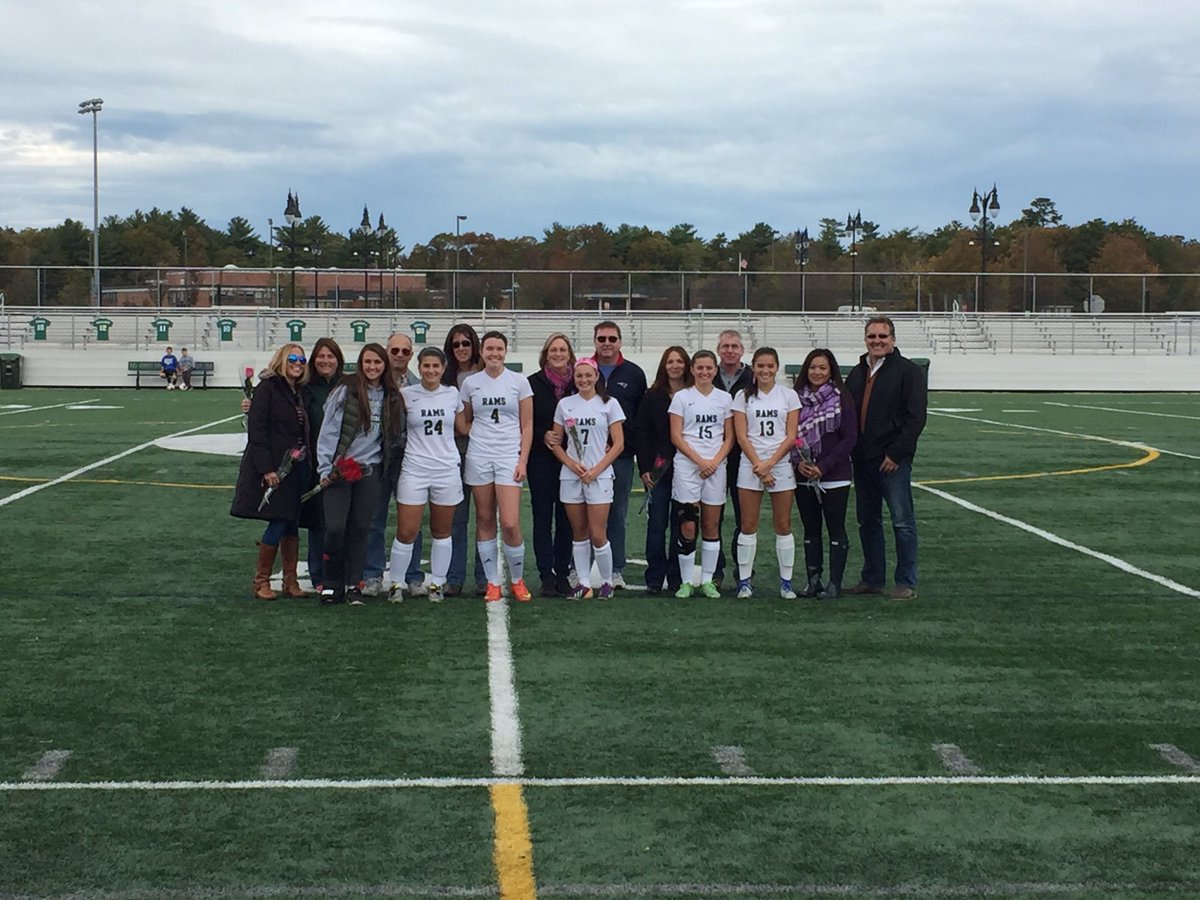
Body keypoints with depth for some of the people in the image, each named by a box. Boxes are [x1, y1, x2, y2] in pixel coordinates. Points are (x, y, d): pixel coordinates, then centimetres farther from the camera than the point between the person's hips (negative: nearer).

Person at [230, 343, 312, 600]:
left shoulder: (301, 392, 13)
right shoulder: (267, 388, -8)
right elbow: (257, 430, -13)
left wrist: (308, 463, 7)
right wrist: (266, 469, -19)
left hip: (297, 468, 7)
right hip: (274, 469, -7)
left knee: (292, 524, 8)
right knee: (278, 523, -7)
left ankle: (290, 581, 15)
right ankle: (261, 581, 5)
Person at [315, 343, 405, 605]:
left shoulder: (392, 398, 7)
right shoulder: (345, 391, -6)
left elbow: (397, 436, 14)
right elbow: (328, 431, -5)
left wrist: (390, 466, 6)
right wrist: (326, 469, -8)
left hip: (371, 471, 3)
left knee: (360, 529, 6)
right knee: (335, 528, -8)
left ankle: (353, 584, 14)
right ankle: (332, 582, 8)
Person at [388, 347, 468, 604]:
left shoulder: (453, 395, 5)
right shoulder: (406, 395, -1)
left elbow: (463, 428, 16)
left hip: (447, 469, 2)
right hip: (414, 469, -2)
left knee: (442, 532, 9)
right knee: (406, 532, -5)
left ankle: (437, 583, 20)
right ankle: (396, 584, 8)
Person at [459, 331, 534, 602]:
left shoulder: (519, 382, 2)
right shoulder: (470, 383, 6)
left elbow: (527, 425, 3)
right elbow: (465, 423, 14)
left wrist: (523, 460, -4)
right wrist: (460, 456, 5)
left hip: (509, 456, -2)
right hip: (478, 456, 2)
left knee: (511, 524, -10)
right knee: (485, 521, 5)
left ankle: (517, 580, 9)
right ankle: (492, 582, 14)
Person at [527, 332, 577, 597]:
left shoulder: (578, 383, 3)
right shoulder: (533, 384, 0)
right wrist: (543, 436, -13)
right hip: (541, 459, -1)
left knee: (566, 518, 5)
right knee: (542, 518, 0)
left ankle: (562, 574, 13)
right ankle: (547, 576, 4)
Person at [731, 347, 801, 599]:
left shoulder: (789, 396, 5)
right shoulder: (743, 397, 5)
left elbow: (791, 436, 0)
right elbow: (742, 436, 0)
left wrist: (769, 463, -11)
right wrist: (758, 466, -10)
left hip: (781, 464, 0)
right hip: (750, 465, 0)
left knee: (783, 525, 1)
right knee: (748, 525, 0)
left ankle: (786, 582, 6)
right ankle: (744, 581, 5)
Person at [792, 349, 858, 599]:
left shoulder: (841, 398, -4)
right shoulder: (797, 399, 4)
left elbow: (849, 438, -7)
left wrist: (824, 466, -14)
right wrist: (798, 461, -11)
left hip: (834, 476, -3)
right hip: (804, 477, 4)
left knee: (836, 529, 2)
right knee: (810, 529, 10)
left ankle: (835, 583, 7)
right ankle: (813, 580, 17)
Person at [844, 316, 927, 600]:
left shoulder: (908, 371, -4)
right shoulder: (857, 373, 16)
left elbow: (916, 417, -10)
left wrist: (896, 453, -15)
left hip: (893, 461, -7)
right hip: (862, 459, 7)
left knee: (902, 521, -4)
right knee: (867, 521, 11)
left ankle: (906, 583, 0)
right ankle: (873, 579, 20)